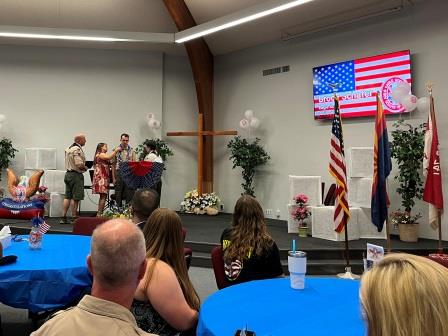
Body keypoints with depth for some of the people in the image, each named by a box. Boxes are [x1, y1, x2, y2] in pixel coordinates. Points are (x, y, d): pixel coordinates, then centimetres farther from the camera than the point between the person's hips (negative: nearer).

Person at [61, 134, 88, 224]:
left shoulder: (68, 149, 14)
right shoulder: (77, 150, -16)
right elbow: (79, 164, -25)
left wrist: (82, 167, 13)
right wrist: (85, 168, -6)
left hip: (68, 174, 9)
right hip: (76, 175, -9)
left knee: (67, 197, 11)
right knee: (75, 198, -2)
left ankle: (64, 218, 14)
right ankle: (74, 218, 5)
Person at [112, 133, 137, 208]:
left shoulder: (131, 150, 4)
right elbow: (113, 165, 3)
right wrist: (113, 177, -1)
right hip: (119, 174, 0)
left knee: (129, 194, 1)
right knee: (118, 194, 6)